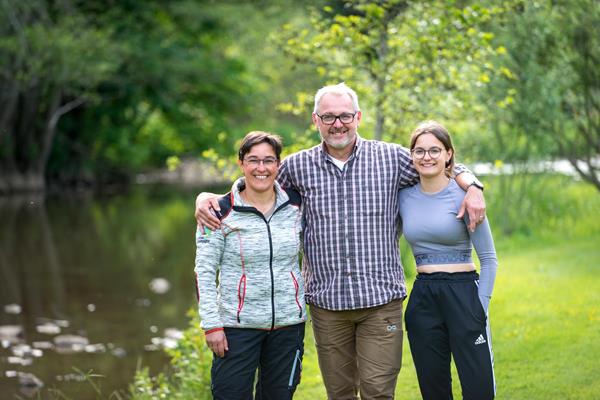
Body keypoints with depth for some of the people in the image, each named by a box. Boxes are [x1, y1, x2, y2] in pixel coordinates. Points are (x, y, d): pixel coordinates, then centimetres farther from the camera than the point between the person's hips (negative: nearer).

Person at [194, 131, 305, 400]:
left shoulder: (296, 204, 2)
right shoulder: (222, 212, -7)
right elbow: (204, 272, -5)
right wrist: (211, 324, -9)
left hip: (288, 323, 3)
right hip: (238, 326, -3)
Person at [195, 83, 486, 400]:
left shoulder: (392, 158, 2)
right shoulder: (297, 166, 5)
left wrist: (472, 187, -5)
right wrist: (206, 197, 1)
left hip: (380, 301, -1)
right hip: (326, 302, 2)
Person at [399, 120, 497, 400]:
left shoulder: (462, 196, -6)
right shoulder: (404, 196, 7)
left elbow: (488, 258, -4)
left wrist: (480, 308, -11)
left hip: (463, 293, -4)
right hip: (422, 298, 4)